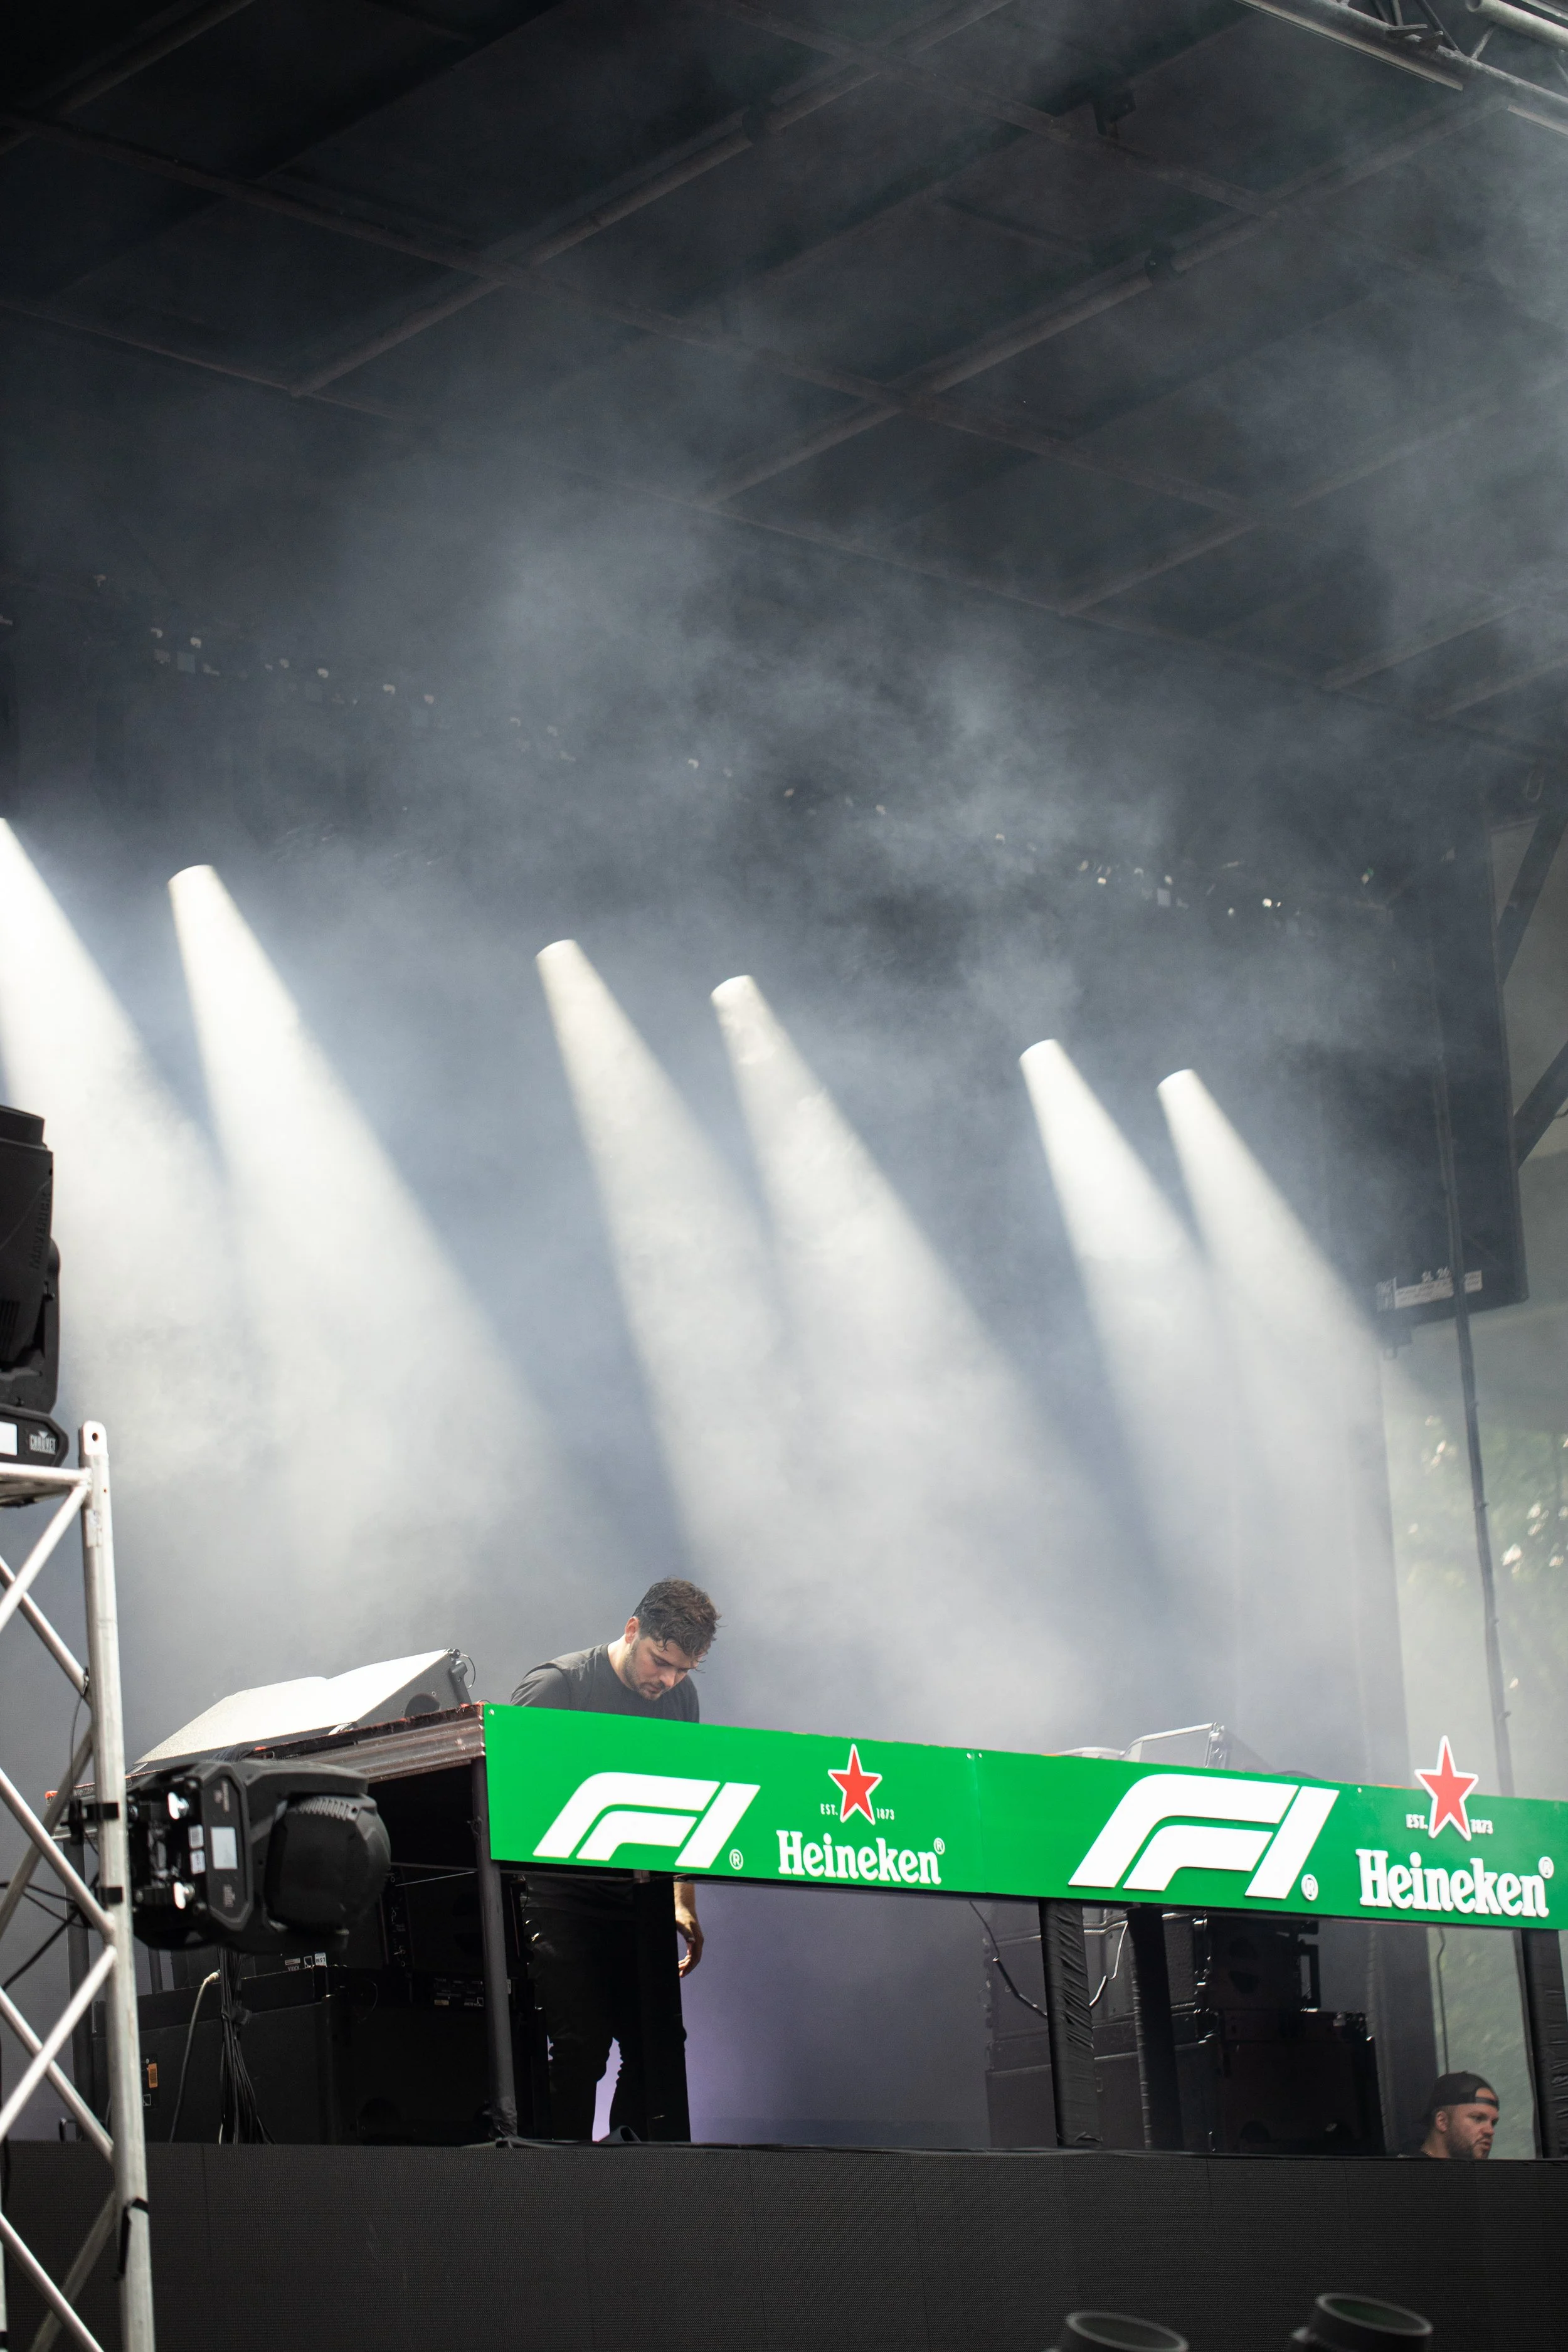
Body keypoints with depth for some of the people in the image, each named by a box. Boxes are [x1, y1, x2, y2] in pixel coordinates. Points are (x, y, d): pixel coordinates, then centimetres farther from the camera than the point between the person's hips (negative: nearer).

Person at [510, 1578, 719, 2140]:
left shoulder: (679, 1698, 12)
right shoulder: (556, 1686, -6)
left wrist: (683, 1903, 12)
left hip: (639, 1898, 6)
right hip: (562, 1897, -6)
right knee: (582, 2047, -14)